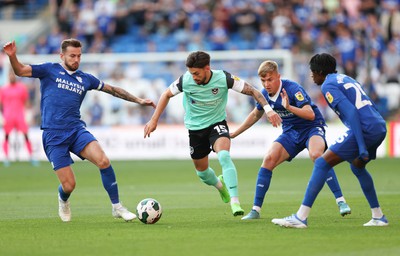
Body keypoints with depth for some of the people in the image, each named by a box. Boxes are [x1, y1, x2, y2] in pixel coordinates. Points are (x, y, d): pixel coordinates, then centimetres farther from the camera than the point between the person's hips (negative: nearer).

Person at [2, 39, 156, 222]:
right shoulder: (50, 70, 6)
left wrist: (138, 100, 26)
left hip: (77, 130, 3)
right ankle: (63, 201, 30)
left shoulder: (85, 79, 16)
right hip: (53, 136, -3)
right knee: (69, 185, -9)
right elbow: (20, 71, -2)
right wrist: (12, 56, -22)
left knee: (103, 161, -24)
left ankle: (117, 207, -11)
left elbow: (112, 90, 26)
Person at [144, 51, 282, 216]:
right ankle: (220, 185, 48)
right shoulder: (185, 80, -19)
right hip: (195, 127, 3)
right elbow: (166, 95, -1)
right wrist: (154, 120, -3)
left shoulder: (223, 78, -22)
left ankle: (235, 202, -32)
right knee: (201, 170, 11)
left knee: (224, 156, -30)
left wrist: (268, 109, -26)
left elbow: (252, 91, -15)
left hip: (217, 123, -2)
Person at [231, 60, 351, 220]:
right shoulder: (265, 94, -2)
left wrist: (289, 107, -45)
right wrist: (235, 133, 22)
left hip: (312, 127, -6)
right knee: (269, 160, -14)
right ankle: (256, 210, -6)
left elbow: (311, 114, -32)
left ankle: (341, 201, -31)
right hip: (290, 132, 6)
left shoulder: (293, 89, -23)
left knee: (316, 155, -36)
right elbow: (255, 114, 19)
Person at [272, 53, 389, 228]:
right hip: (380, 127, 9)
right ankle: (378, 217, 33)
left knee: (322, 163, -8)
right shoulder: (345, 79, 25)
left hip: (365, 129, -9)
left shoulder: (328, 85, -2)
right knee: (357, 166, 33)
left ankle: (301, 217, -13)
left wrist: (361, 146, -21)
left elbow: (351, 112, -15)